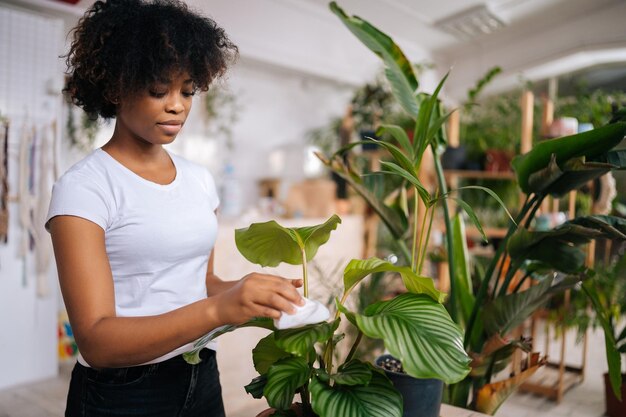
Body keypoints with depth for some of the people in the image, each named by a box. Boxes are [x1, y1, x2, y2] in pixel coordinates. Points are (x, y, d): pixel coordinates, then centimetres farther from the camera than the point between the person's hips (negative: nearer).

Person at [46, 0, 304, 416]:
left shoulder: (199, 179, 2)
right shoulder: (83, 188, -15)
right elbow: (96, 341, -22)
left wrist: (246, 291, -10)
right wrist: (217, 310, -35)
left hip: (202, 380, 5)